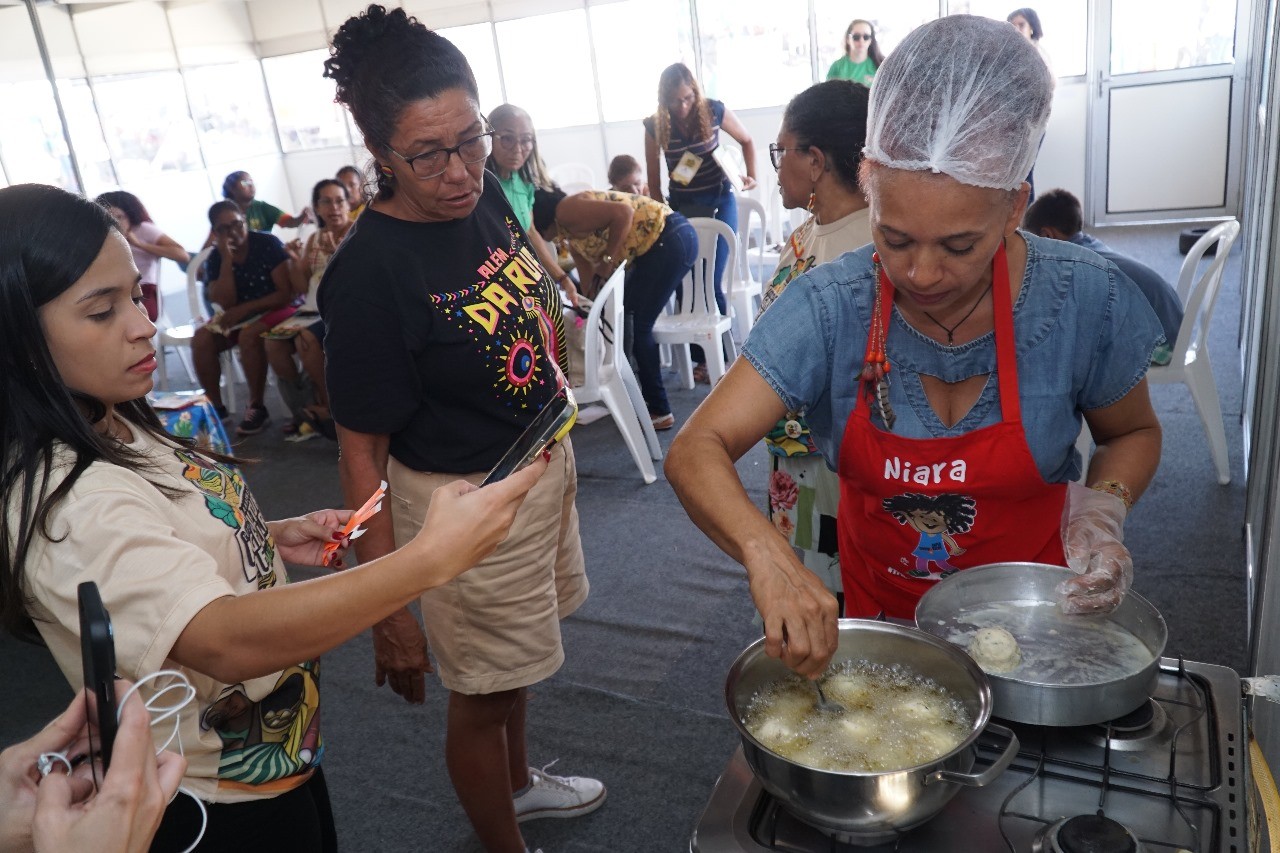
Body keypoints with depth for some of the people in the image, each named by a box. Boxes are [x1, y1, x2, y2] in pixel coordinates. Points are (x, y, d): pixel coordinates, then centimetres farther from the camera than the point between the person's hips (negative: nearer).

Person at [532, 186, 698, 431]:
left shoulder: (565, 211, -10)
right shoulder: (572, 237, 19)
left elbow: (622, 213, -22)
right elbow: (591, 278, 22)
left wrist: (607, 260, -15)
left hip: (671, 240, -10)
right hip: (664, 243, 10)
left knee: (637, 325, -4)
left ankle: (660, 411, 4)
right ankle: (648, 393, 28)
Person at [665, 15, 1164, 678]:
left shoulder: (1085, 301, -22)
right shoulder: (827, 308, -25)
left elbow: (1132, 434, -2)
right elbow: (694, 452, -31)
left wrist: (1104, 502, -23)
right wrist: (767, 555, -49)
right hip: (879, 608, 1)